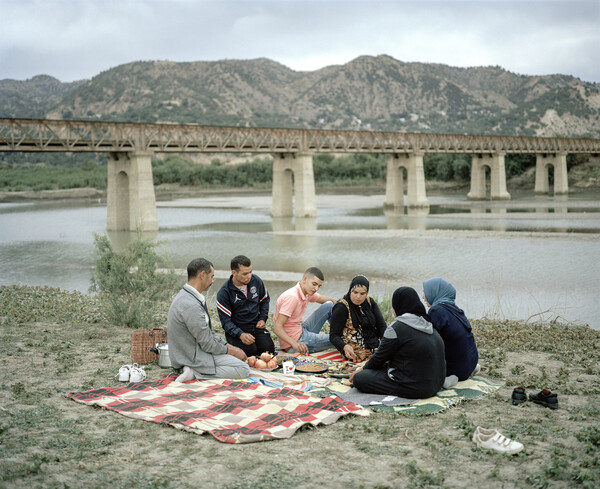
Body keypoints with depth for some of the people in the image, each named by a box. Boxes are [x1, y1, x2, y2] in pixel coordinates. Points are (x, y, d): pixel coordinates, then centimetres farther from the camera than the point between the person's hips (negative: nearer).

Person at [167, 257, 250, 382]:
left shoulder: (186, 295, 6)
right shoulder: (191, 306, -27)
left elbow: (207, 331, 14)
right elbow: (208, 344, -20)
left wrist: (227, 345, 9)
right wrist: (230, 350, -5)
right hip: (192, 357, -10)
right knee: (244, 369, -11)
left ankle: (194, 371, 6)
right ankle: (195, 372, -11)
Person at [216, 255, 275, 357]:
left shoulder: (256, 280, -1)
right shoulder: (223, 293, -15)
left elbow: (264, 300, 19)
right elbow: (225, 320, -15)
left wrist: (263, 319, 4)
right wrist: (241, 334, -30)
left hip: (256, 325, 4)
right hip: (236, 327, -4)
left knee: (268, 348, -20)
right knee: (250, 350, -28)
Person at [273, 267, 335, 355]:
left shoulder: (307, 292, 0)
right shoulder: (292, 297, -27)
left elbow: (329, 300, 19)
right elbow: (277, 328, -31)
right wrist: (295, 344, -44)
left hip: (301, 329, 9)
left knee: (329, 306, 8)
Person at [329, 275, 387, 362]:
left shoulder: (370, 303, 10)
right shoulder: (341, 307, -7)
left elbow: (382, 326, 6)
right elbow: (333, 335, -10)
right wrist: (345, 347, -31)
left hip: (375, 345, 7)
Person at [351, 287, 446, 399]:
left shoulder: (397, 327, -16)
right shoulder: (429, 325, 9)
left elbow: (380, 357, -5)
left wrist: (363, 369, 14)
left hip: (413, 388, -9)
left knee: (359, 378, -6)